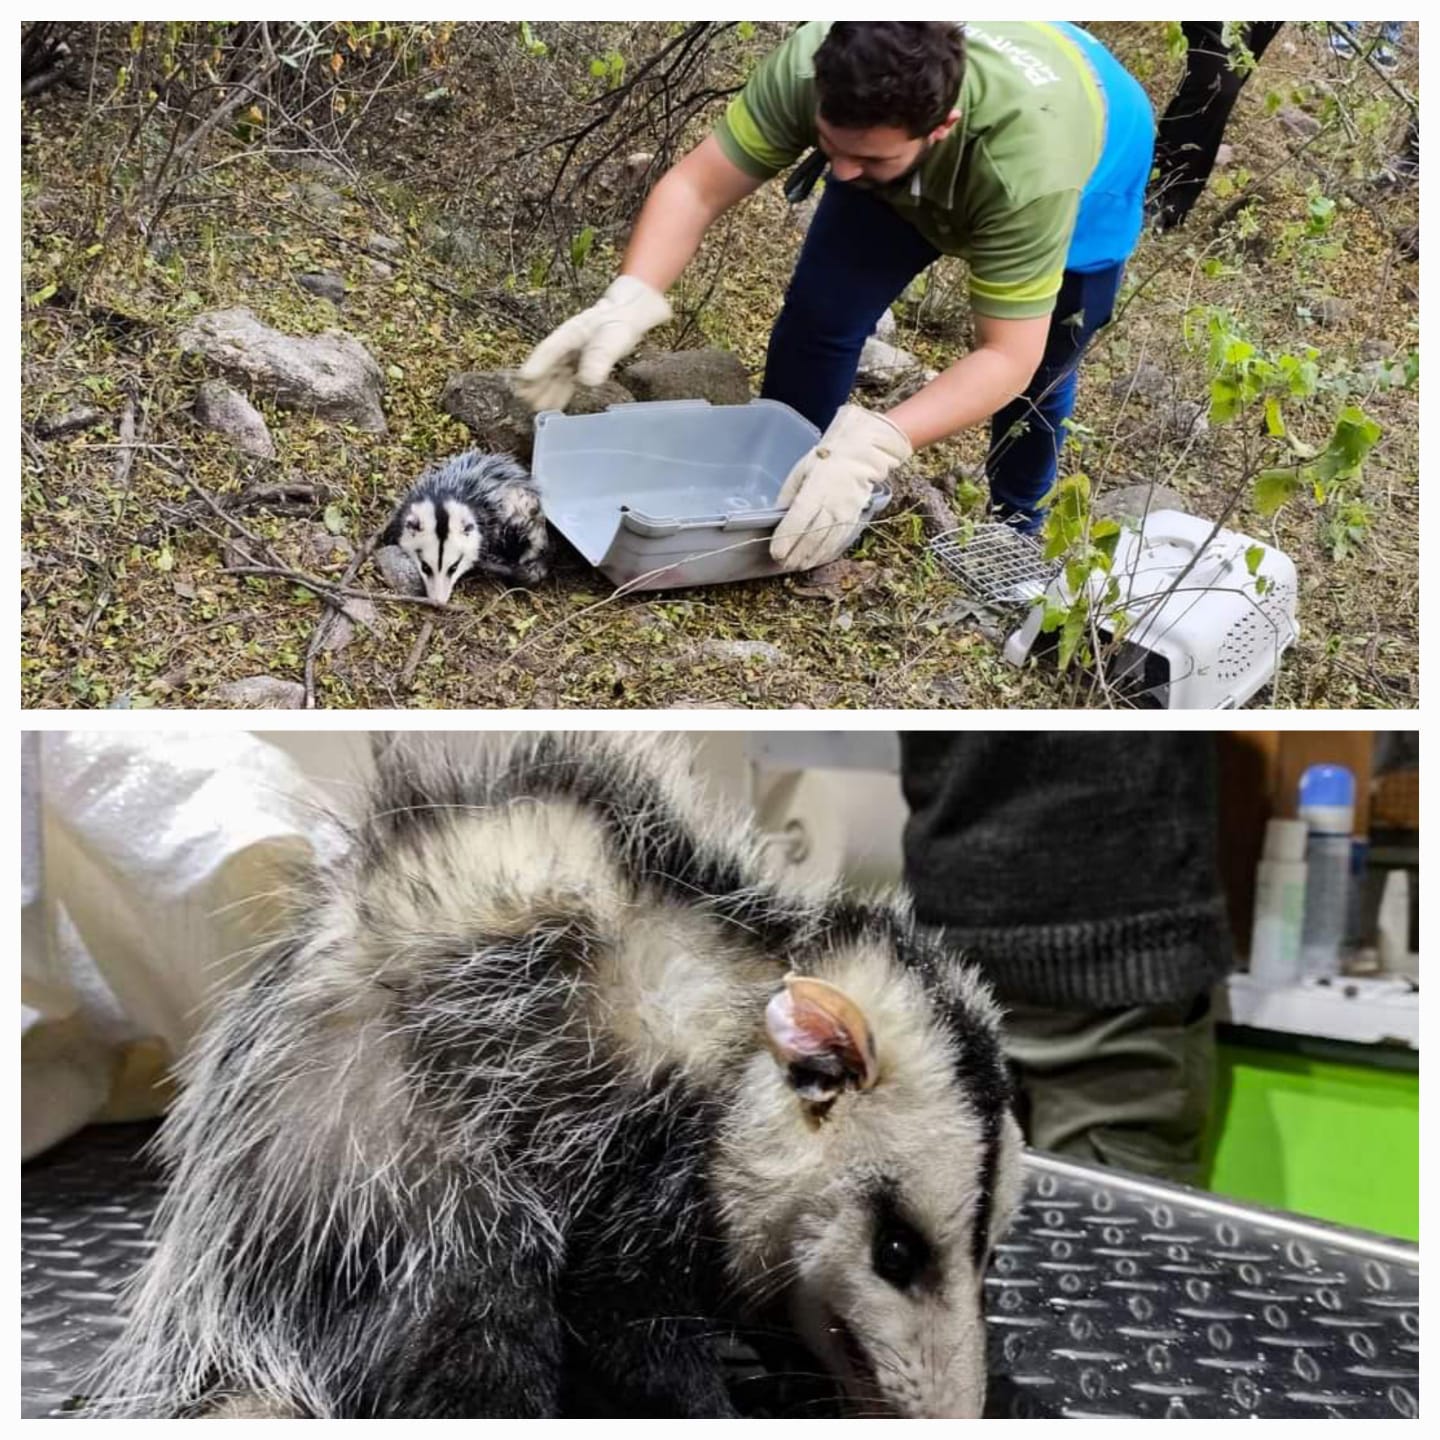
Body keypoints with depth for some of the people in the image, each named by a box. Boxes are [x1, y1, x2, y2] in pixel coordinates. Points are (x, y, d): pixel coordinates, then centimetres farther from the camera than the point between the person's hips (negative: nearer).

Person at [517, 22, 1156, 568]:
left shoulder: (1028, 158, -48)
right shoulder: (810, 65, -41)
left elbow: (1008, 356, -43)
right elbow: (696, 186, -33)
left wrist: (872, 446, -57)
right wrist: (627, 300, -51)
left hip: (1079, 174, -2)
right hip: (913, 168, 2)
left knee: (1038, 375, 6)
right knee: (819, 314, -13)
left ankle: (1017, 527, 36)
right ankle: (778, 504, 8)